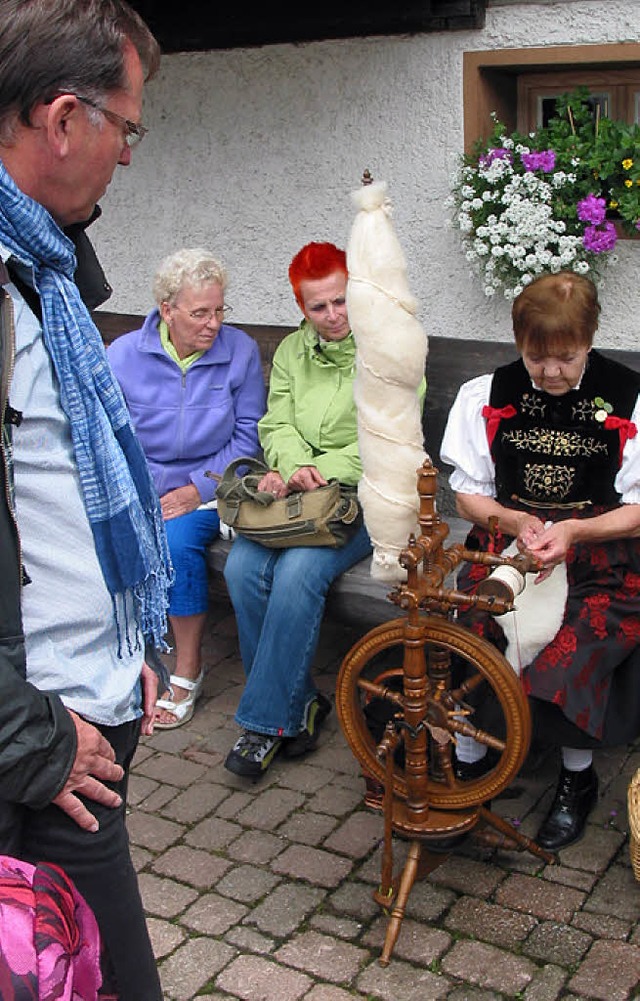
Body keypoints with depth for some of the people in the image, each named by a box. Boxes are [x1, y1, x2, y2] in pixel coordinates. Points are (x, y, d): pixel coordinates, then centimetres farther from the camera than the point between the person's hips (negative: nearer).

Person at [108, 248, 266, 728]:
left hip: (208, 489, -1)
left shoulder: (240, 351, -1)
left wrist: (197, 489, -10)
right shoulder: (123, 355, 0)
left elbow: (247, 436, 0)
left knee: (177, 541, -32)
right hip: (139, 490, 2)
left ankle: (188, 670, -12)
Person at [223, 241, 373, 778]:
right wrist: (296, 466, -16)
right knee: (243, 566, -22)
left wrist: (318, 473, -18)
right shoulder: (291, 351, 16)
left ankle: (266, 721, -17)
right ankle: (299, 703, -8)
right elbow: (276, 425, 7)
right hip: (300, 490, 5)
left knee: (298, 571, -30)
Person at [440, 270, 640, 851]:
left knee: (569, 646, -28)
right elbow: (468, 493, 9)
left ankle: (578, 777, -2)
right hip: (508, 542, 2)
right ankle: (470, 758, -6)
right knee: (472, 628, -27)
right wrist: (517, 521, -12)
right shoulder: (487, 395, 6)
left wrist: (572, 530, -18)